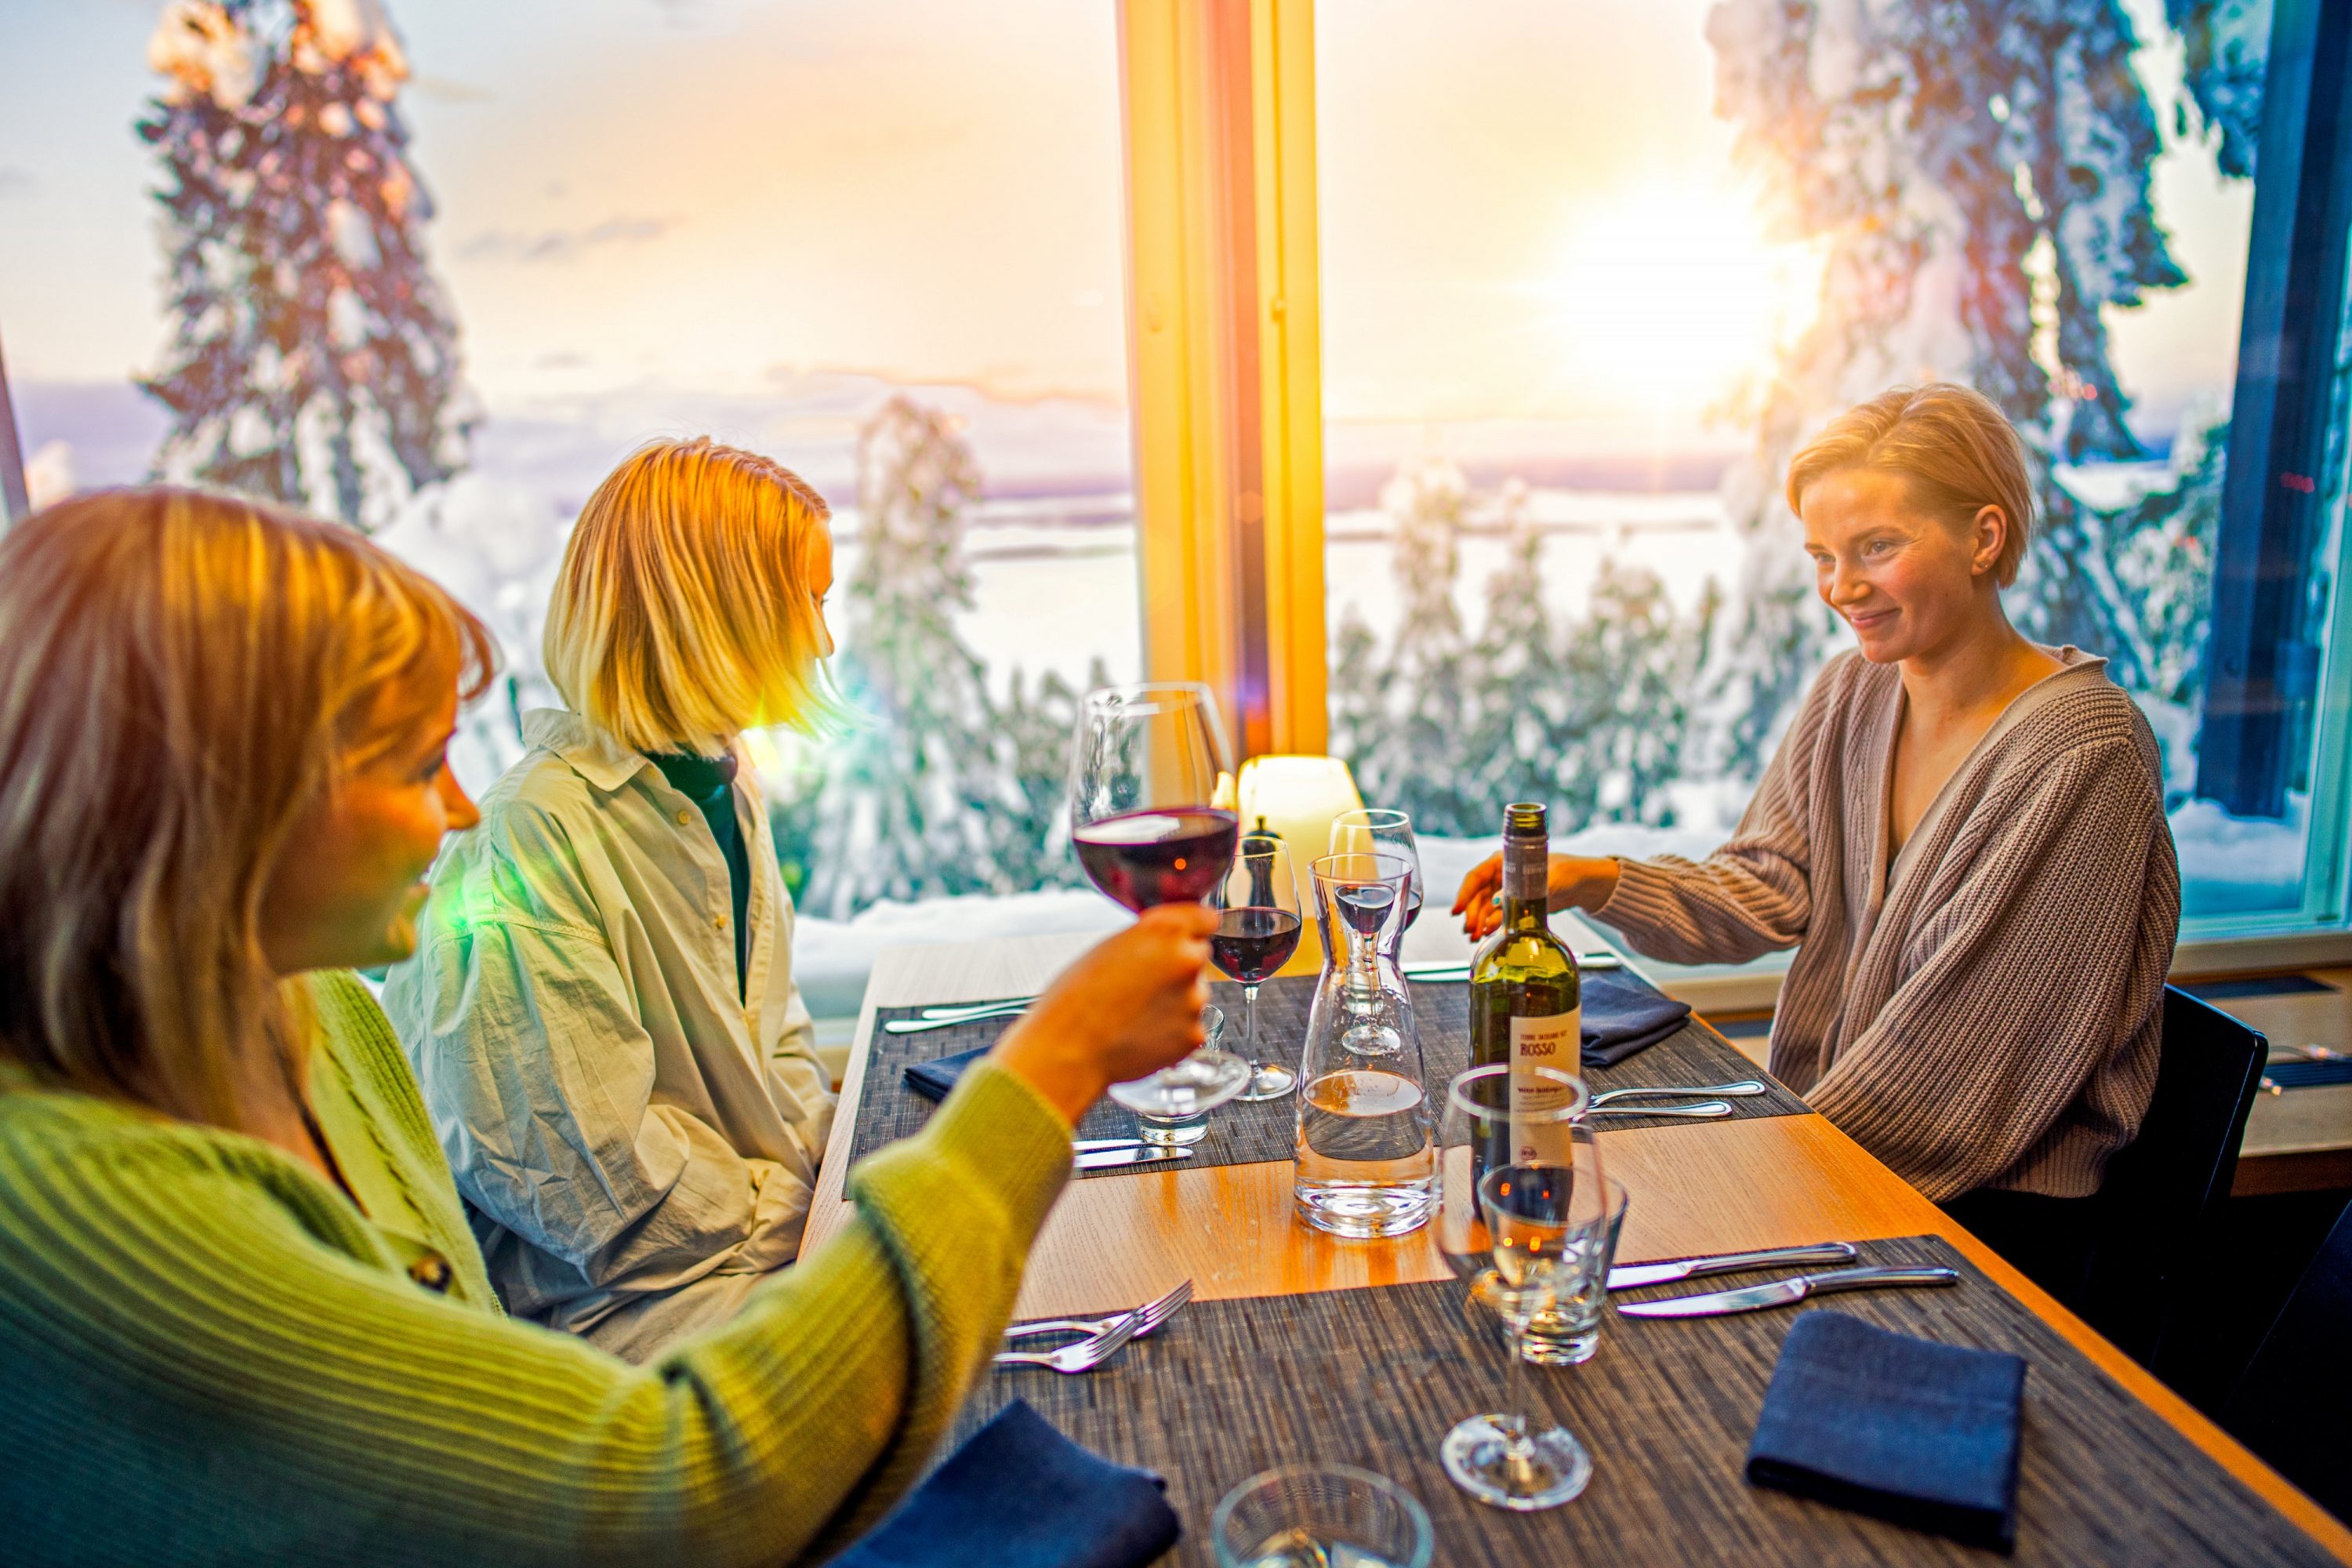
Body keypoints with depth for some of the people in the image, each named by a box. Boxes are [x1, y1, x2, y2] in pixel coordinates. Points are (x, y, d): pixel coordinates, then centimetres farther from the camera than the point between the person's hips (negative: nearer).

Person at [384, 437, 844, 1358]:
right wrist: (812, 1219, -13)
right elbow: (594, 1171, -20)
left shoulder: (729, 791, 10)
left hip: (766, 1218, 8)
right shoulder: (534, 833, -19)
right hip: (605, 1293, -8)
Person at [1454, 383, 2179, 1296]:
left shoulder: (2084, 751, -17)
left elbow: (1966, 1025, -18)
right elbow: (1768, 890, -2)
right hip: (1830, 1132, 6)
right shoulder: (1851, 693, 4)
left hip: (1994, 1203, -5)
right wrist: (1591, 881, -18)